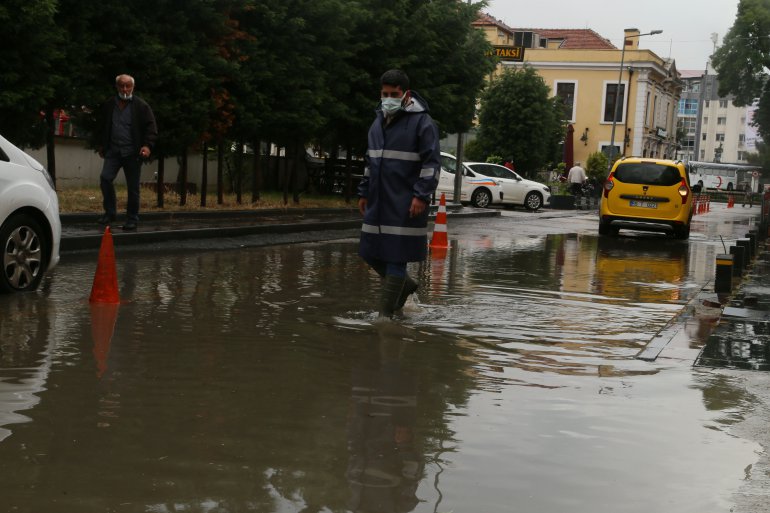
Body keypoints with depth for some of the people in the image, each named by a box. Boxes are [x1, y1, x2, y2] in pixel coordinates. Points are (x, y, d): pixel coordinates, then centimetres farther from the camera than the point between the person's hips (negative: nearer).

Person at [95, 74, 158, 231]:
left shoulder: (141, 106, -2)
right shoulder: (108, 105, 9)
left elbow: (151, 127, -3)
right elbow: (101, 126, 21)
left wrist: (147, 145, -16)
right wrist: (100, 145, 17)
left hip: (132, 153, -3)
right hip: (113, 150, 3)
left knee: (133, 187, 1)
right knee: (105, 178, -14)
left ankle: (132, 219, 12)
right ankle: (110, 212, 1)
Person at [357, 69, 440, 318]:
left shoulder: (422, 122, -7)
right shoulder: (379, 121, 15)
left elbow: (432, 162, -11)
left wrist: (422, 195, -18)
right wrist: (364, 192, 20)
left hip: (405, 204, -7)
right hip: (378, 202, 7)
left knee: (396, 257, -4)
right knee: (370, 252, 9)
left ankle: (385, 313, 3)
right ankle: (405, 285, 31)